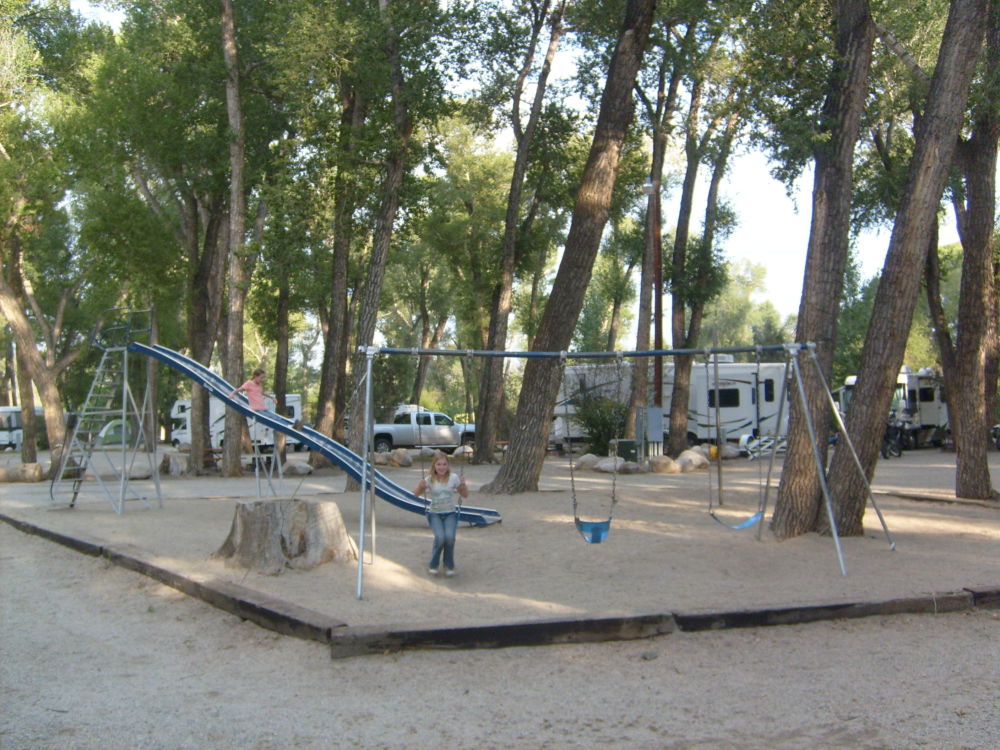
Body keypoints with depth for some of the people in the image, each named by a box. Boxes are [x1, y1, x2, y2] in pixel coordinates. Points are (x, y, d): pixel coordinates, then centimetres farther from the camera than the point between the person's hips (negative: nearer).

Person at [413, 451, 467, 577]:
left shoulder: (453, 478, -3)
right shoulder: (429, 480, -4)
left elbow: (465, 495, 5)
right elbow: (416, 494, 5)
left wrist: (463, 485, -14)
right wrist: (421, 486, -15)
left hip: (450, 514, 1)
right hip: (434, 514, 0)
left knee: (449, 537, -27)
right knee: (440, 537, -27)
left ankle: (449, 565, -2)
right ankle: (433, 565, -1)